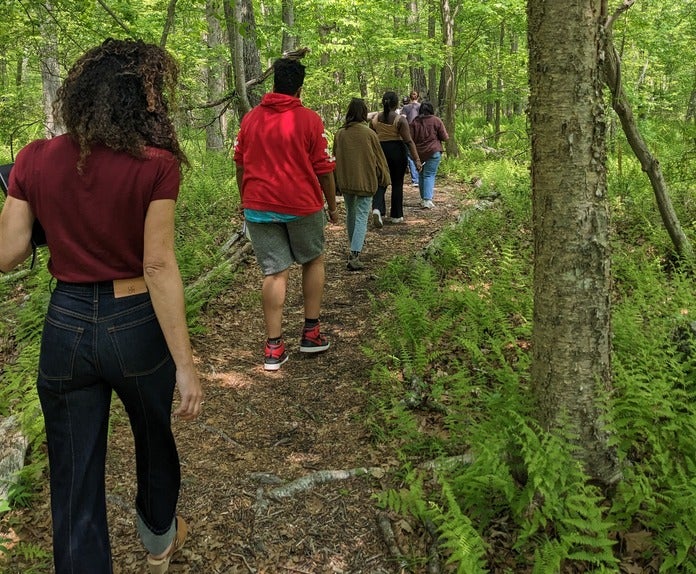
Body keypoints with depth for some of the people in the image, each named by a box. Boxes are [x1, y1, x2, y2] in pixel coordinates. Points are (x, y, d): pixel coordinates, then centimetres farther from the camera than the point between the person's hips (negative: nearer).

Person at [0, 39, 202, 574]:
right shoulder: (154, 165, -16)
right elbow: (158, 267, -18)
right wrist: (185, 363, -13)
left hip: (66, 327, 2)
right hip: (136, 326, -1)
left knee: (75, 480, 13)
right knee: (155, 440, 27)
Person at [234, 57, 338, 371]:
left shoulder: (250, 118, 5)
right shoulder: (310, 120, -6)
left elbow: (240, 165, 11)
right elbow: (324, 169, -4)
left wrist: (245, 201, 24)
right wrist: (332, 206, 9)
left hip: (258, 206, 3)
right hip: (301, 205, -2)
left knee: (274, 272, 6)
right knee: (313, 261, 19)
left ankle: (273, 348, 5)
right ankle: (311, 333, 19)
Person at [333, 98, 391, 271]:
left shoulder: (340, 134, -2)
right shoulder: (369, 134, -11)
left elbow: (335, 159, 7)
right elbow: (379, 158, -3)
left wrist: (337, 182, 18)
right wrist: (385, 179, 11)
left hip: (345, 181, 4)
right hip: (365, 181, -4)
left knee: (350, 213, 22)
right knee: (362, 216, -3)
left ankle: (354, 247, 37)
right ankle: (354, 255, -15)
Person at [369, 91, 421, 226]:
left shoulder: (375, 119, 2)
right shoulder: (400, 120, -9)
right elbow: (408, 141, -13)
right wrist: (417, 159, -11)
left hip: (380, 150, 2)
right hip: (397, 151, -2)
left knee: (380, 182, 6)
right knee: (397, 184, 10)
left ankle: (377, 208, -20)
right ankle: (396, 215, 17)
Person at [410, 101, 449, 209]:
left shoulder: (415, 122, 4)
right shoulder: (436, 120, -4)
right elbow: (445, 137, -2)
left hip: (419, 152, 3)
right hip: (433, 151, -3)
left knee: (422, 175, 14)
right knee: (430, 175, -4)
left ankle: (423, 199, 20)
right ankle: (427, 200, -14)